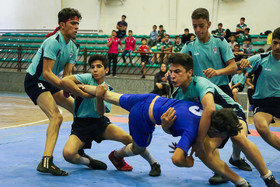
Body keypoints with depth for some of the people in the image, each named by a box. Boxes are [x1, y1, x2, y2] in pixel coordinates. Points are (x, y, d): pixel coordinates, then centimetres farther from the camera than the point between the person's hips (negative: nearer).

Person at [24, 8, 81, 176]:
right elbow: (46, 73, -28)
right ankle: (46, 162, -34)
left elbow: (67, 74, -1)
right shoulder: (53, 42, -23)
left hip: (51, 83, 9)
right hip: (35, 80, -9)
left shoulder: (73, 48, 4)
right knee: (56, 116, -27)